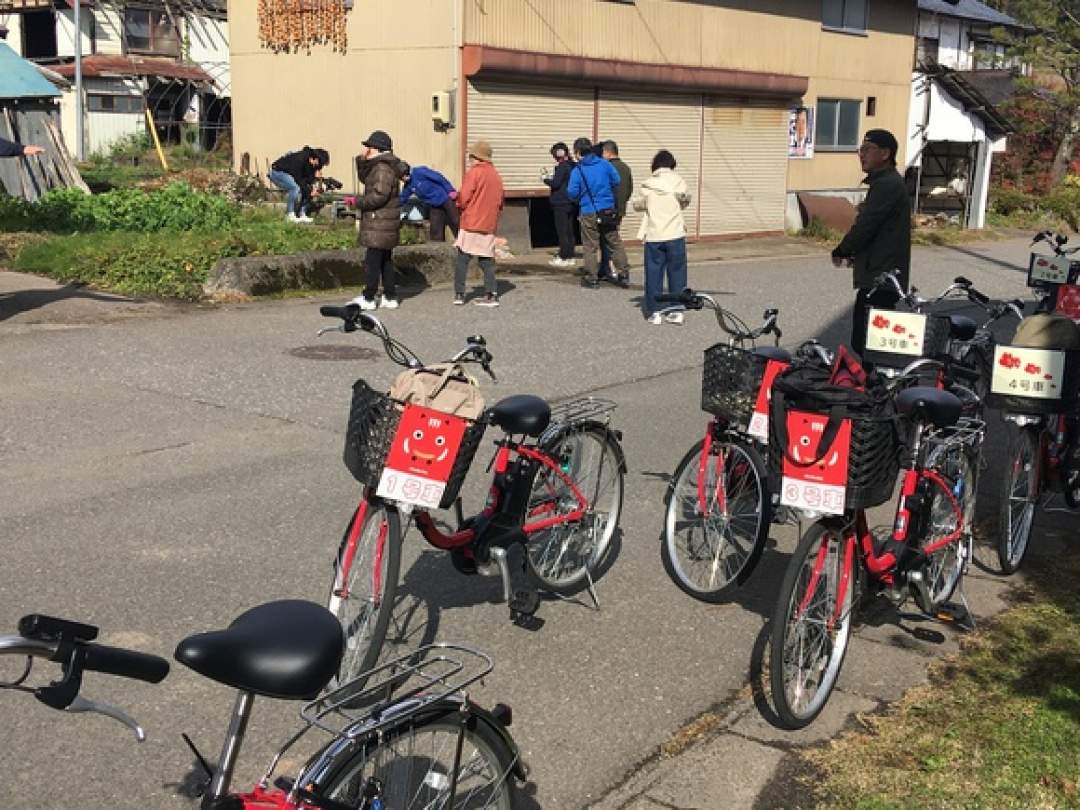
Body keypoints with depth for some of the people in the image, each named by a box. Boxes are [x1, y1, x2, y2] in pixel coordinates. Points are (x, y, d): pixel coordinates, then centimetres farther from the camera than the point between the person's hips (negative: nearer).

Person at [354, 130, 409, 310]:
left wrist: (359, 202, -11)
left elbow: (379, 195, -24)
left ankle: (369, 298, -1)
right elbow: (363, 178, 27)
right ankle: (390, 297, 18)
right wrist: (362, 159, 12)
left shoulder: (383, 168, -16)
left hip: (380, 223, -10)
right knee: (385, 260, 13)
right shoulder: (377, 166, 15)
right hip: (385, 223, 10)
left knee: (373, 260, -5)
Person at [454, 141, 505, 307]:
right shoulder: (496, 176, 9)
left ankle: (459, 294, 3)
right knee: (487, 261, 9)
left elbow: (463, 199, -11)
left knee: (462, 260, 3)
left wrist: (459, 203, 10)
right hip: (489, 226, 5)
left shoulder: (474, 172, -8)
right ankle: (491, 294, 2)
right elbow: (500, 203, 14)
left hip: (471, 224, -5)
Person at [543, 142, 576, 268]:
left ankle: (563, 258, -2)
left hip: (561, 203, -8)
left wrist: (546, 179, -2)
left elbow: (556, 184, -19)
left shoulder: (562, 166, -15)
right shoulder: (572, 166, 10)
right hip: (571, 203, 8)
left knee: (562, 231, -4)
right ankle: (570, 257, 15)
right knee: (569, 230, 12)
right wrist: (551, 177, 15)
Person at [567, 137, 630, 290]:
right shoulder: (605, 164, 1)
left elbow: (572, 192, -10)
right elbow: (616, 181, 3)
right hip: (608, 210, 3)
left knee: (590, 246, 4)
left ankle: (592, 278, 6)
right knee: (615, 242, 13)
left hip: (589, 212, -3)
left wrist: (579, 199, 12)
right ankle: (624, 271, 15)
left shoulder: (577, 170, -9)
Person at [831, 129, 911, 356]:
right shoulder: (886, 182, 20)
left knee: (865, 343, -12)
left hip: (880, 281, -11)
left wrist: (840, 251, -2)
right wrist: (852, 253, 10)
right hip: (877, 278, 11)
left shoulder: (887, 185, -14)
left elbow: (864, 227, -18)